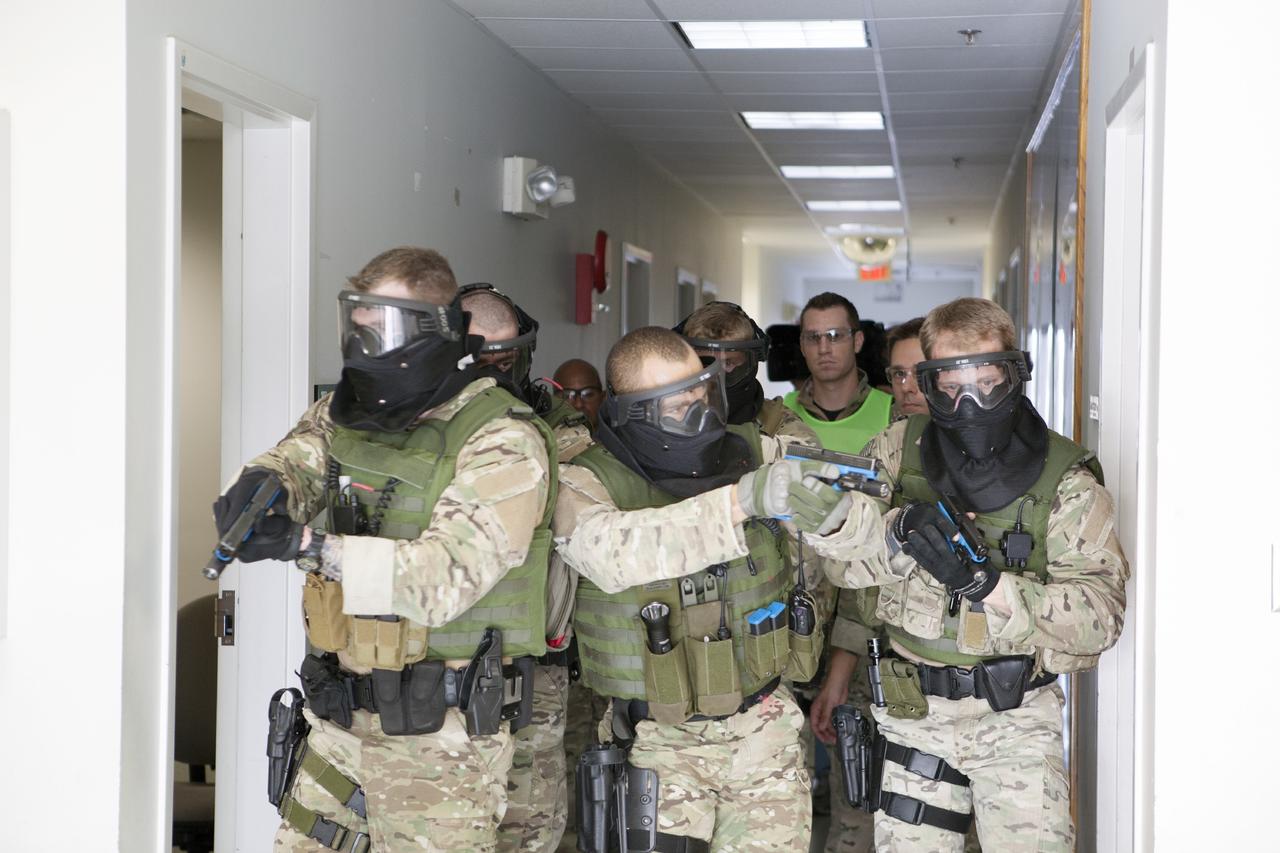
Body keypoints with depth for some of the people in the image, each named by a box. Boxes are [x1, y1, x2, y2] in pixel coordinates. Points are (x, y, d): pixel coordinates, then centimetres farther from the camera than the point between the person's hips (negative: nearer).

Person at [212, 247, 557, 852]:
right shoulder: (347, 412, 10)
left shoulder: (501, 441, -14)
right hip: (337, 718, 7)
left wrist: (309, 545, -35)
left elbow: (446, 576, -25)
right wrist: (258, 488, -30)